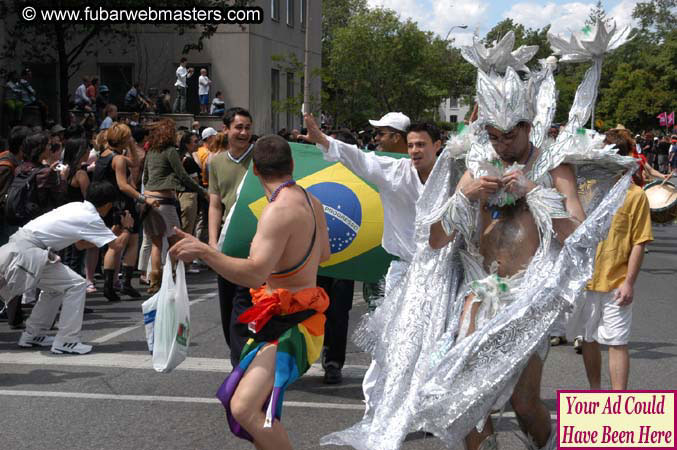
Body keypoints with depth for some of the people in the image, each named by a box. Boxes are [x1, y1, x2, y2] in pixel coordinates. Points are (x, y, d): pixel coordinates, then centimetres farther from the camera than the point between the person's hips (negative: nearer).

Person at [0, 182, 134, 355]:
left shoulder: (78, 207, 16)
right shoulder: (91, 218, -8)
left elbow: (80, 243, 26)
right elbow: (117, 244, -7)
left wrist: (112, 233, 28)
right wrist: (126, 228, 12)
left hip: (18, 243, 9)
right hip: (27, 251, -9)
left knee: (55, 286, 25)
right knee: (76, 285, -6)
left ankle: (33, 335, 30)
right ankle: (66, 342, -5)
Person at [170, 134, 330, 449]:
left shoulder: (279, 210, -22)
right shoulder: (311, 202, 6)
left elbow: (256, 274, -32)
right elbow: (323, 254, 22)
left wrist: (204, 252, -37)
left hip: (290, 323, -10)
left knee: (245, 408, -25)